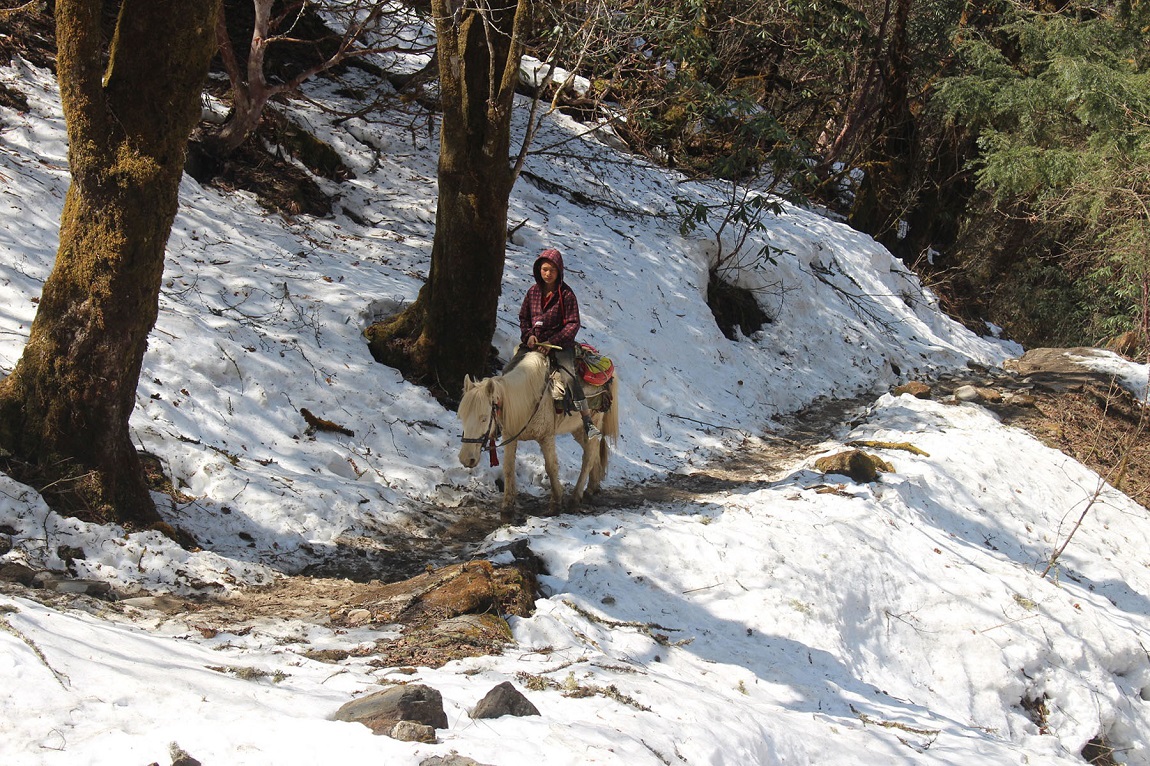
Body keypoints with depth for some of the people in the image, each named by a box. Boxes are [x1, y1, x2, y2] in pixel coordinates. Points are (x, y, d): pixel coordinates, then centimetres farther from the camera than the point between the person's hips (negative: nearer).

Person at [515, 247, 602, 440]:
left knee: (569, 376, -26)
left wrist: (552, 342, -17)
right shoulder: (533, 291, 8)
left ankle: (588, 422, -26)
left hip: (560, 343, -5)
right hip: (534, 343, 5)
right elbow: (523, 317, 17)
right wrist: (528, 335, -4)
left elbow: (573, 324, -8)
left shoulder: (566, 294, -6)